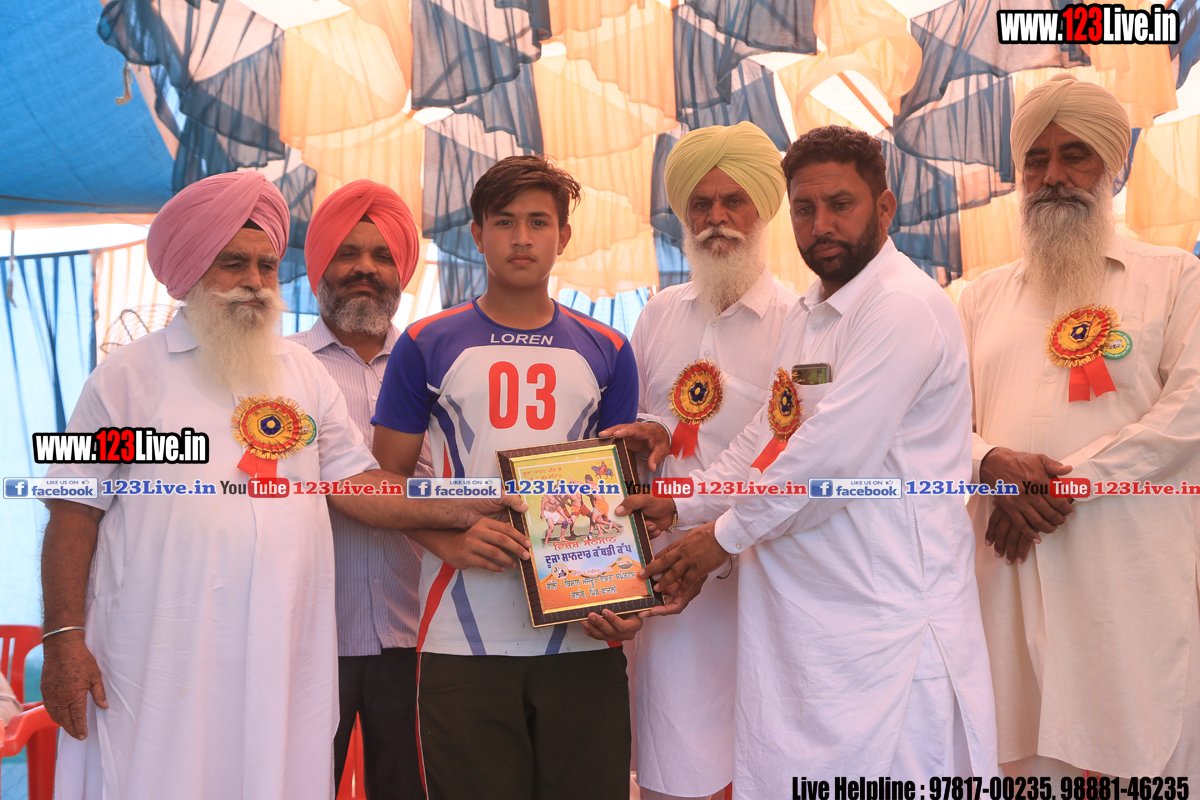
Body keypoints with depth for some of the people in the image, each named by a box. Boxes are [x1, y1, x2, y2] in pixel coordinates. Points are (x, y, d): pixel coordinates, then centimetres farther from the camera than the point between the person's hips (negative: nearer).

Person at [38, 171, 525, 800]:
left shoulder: (304, 372, 13)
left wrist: (466, 512, -5)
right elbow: (74, 513, 2)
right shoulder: (130, 373, 3)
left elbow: (355, 482, 7)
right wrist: (63, 636, -5)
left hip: (283, 663, 3)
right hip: (160, 668, -3)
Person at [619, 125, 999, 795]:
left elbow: (833, 457, -19)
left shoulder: (904, 306, -14)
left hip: (882, 609, -8)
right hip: (800, 611, 9)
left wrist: (724, 536, -8)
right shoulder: (809, 314, 17)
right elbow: (767, 438, 20)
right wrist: (681, 502, 8)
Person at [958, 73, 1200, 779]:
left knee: (1139, 755, 1)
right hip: (1011, 563, 3)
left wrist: (1066, 482, -13)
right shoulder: (984, 296, 17)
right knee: (1026, 752, 6)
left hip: (1131, 565, -2)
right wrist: (994, 461, -10)